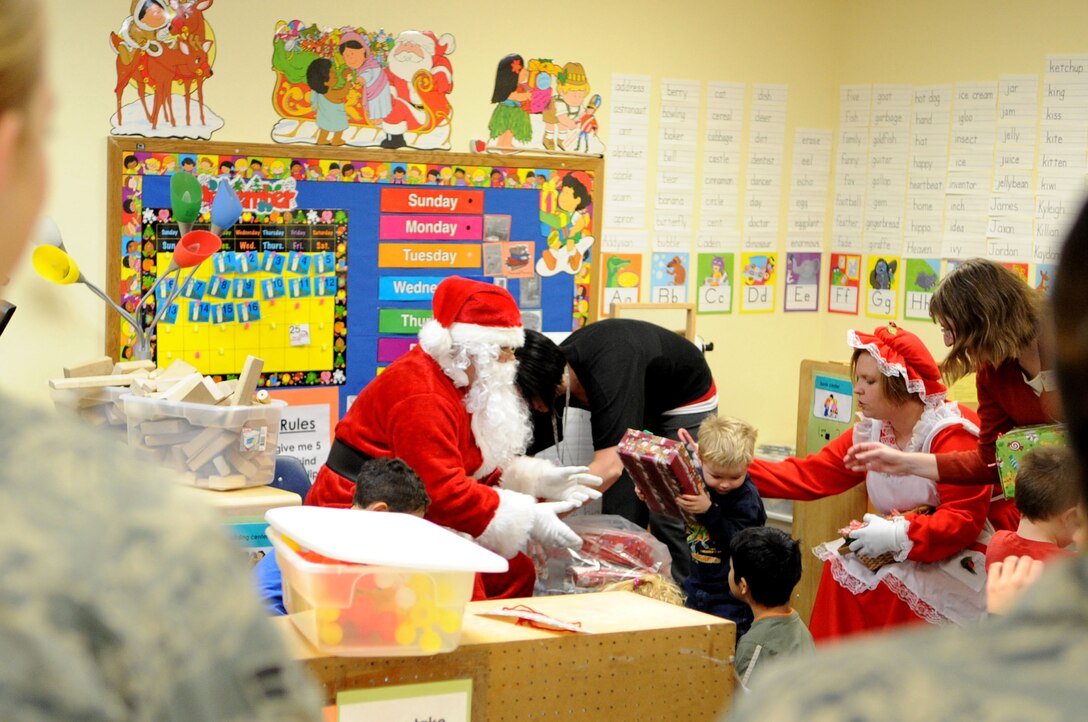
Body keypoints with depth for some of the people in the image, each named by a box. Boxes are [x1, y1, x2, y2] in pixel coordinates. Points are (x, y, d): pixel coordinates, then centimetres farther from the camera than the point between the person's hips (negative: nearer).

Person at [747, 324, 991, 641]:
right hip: (900, 554, 7)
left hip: (959, 560, -7)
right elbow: (808, 475, 0)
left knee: (889, 585, -26)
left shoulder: (953, 434, -18)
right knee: (841, 569, -11)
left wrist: (899, 535, -29)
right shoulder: (870, 431, 5)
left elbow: (965, 520, -22)